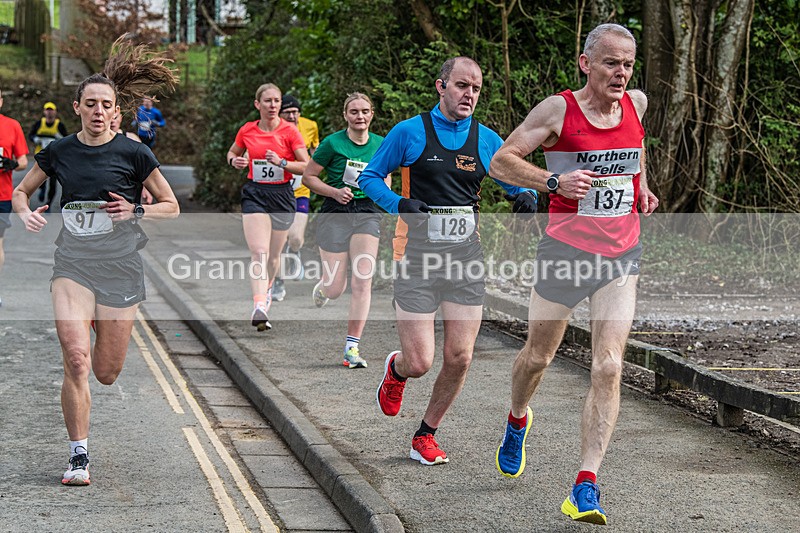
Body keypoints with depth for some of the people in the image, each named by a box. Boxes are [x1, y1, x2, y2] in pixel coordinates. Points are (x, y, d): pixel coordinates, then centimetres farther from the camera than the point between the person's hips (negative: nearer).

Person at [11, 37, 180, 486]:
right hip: (73, 263, 1)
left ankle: (105, 324, 43)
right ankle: (79, 457, -5)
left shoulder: (133, 153, -3)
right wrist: (26, 213, -4)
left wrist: (136, 211, -14)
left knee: (106, 373, 5)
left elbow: (172, 206, 4)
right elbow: (22, 191, 17)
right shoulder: (59, 151, 3)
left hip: (120, 265, -1)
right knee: (76, 360, -17)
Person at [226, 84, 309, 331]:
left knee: (274, 254, 13)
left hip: (282, 195, 0)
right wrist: (235, 161, -1)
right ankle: (259, 306, -27)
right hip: (255, 195, 0)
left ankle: (267, 288, 44)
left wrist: (282, 162, -20)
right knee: (259, 252, -16)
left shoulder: (289, 131, -4)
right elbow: (232, 152, 22)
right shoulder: (247, 131, 3)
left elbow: (307, 166, -6)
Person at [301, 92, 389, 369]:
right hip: (335, 214, -2)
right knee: (335, 290, -3)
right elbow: (308, 177, 0)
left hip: (367, 214, 2)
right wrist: (335, 192, -14)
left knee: (362, 282, -11)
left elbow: (386, 178, 20)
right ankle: (323, 285, 37)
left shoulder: (381, 144, 5)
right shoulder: (332, 143, -6)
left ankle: (352, 347, -6)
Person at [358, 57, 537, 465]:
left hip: (466, 259, 3)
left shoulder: (486, 139, 8)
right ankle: (395, 370, 32)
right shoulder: (410, 133, -1)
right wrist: (399, 205, -13)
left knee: (460, 358, -1)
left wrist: (527, 197, -5)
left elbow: (515, 184, 19)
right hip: (418, 258, -3)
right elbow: (369, 178, 5)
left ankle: (425, 436, 21)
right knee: (419, 363, -7)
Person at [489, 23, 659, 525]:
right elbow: (501, 160, -9)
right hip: (565, 250, -2)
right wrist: (554, 181, -23)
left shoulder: (637, 102, 5)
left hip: (621, 256, 3)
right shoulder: (557, 109, -9)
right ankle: (517, 421, 48)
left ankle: (586, 488, -11)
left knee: (608, 369, -11)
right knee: (538, 356, 13)